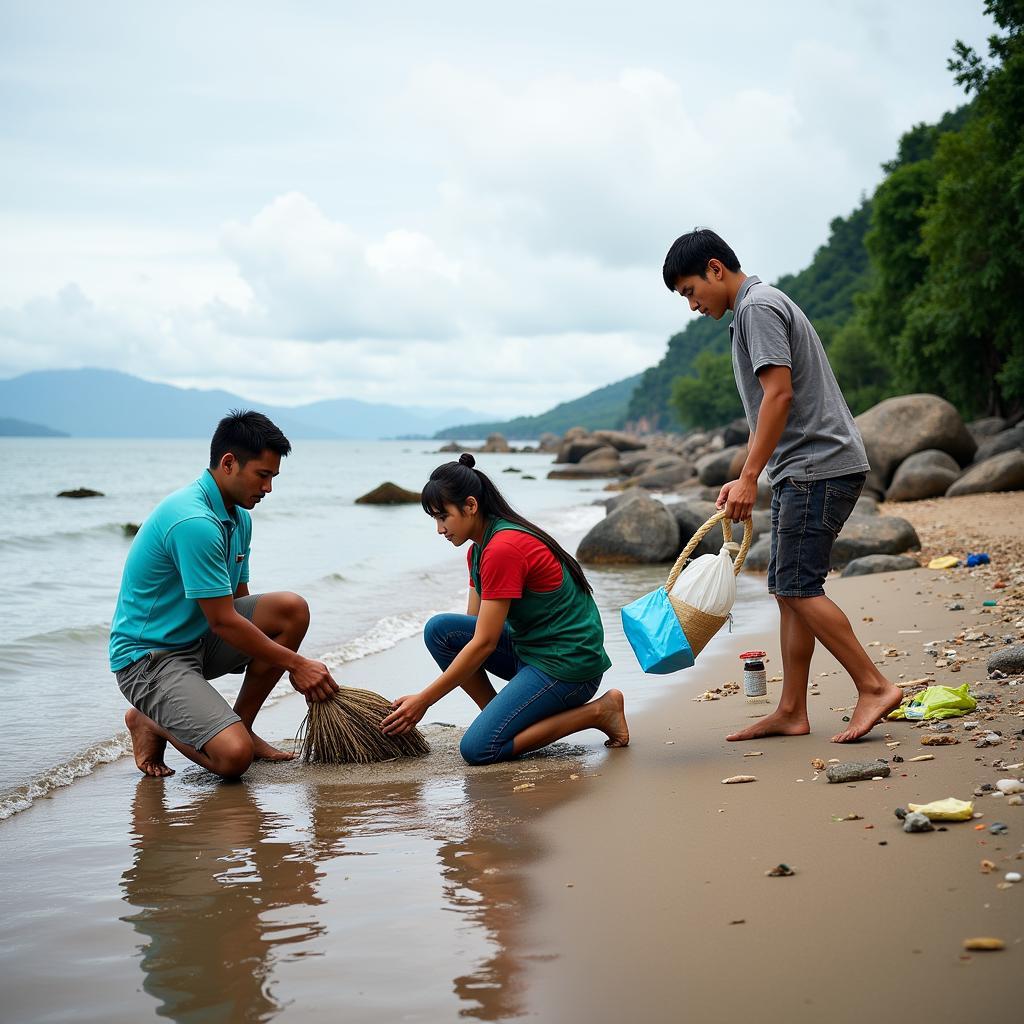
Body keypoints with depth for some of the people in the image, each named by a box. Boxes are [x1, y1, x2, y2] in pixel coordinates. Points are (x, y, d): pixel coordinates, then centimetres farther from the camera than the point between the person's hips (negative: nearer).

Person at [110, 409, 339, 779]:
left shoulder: (238, 518, 7)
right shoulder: (194, 522, -25)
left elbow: (239, 602, 14)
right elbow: (224, 622, -23)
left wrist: (294, 666, 5)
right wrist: (296, 663, -14)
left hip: (197, 639, 9)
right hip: (146, 655, -9)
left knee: (292, 610, -8)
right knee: (234, 756, -26)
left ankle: (240, 724, 5)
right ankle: (151, 722, 4)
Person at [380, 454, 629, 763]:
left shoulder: (503, 550, -21)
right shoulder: (479, 550, 10)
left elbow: (483, 643, -20)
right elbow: (471, 627, 12)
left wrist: (424, 700, -15)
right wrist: (422, 697, 4)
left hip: (568, 664, -9)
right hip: (530, 650, 9)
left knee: (478, 748, -18)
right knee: (439, 630, -5)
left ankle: (596, 712, -6)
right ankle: (500, 716, 3)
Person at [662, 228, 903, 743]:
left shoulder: (758, 306, -10)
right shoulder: (759, 307, 23)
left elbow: (779, 394, -19)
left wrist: (749, 478, -20)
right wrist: (741, 479, 24)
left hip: (819, 466, -11)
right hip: (804, 470, 11)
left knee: (797, 588, -12)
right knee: (788, 589, 8)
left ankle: (874, 686, -8)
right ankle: (791, 712, 10)